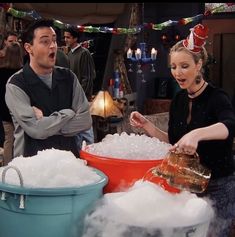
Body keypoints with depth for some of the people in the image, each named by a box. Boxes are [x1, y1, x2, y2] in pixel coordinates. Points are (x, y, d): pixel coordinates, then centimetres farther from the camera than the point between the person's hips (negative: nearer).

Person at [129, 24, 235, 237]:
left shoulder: (217, 97, -16)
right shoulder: (179, 100, 3)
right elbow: (174, 142, 8)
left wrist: (197, 133, -53)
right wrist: (147, 126, -5)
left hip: (218, 187, -6)